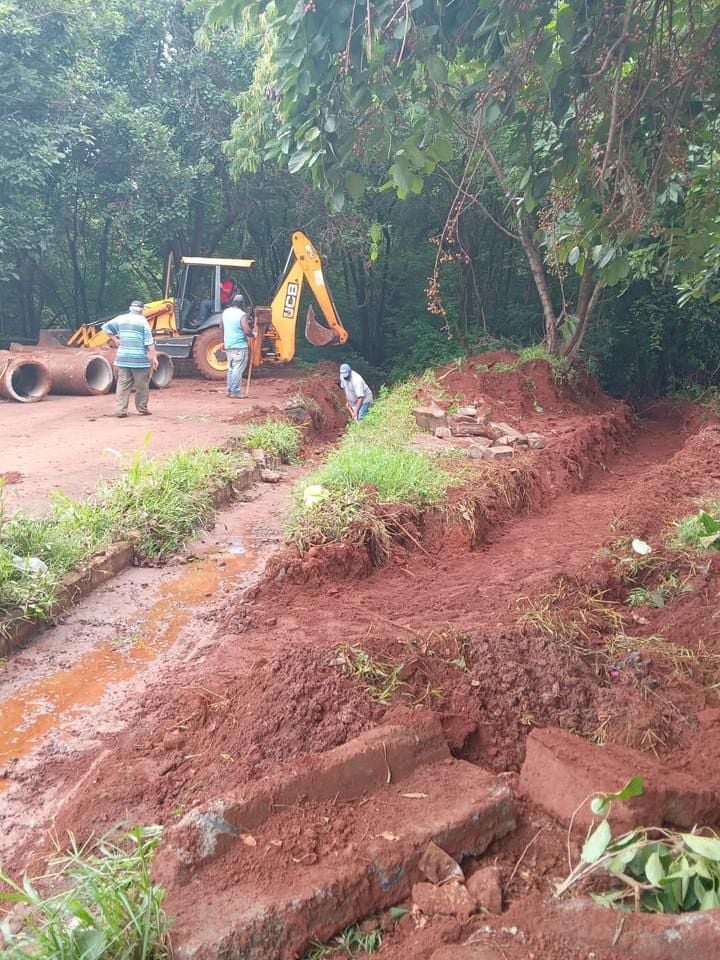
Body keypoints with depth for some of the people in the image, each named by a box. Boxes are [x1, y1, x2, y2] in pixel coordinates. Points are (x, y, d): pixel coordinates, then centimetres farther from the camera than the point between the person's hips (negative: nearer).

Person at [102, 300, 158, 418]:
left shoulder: (121, 319, 8)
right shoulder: (142, 321, -4)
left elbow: (106, 327, 13)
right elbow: (149, 342, -9)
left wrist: (114, 339, 17)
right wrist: (154, 357, -8)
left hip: (123, 358, 4)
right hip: (140, 359, -4)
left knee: (123, 384, 6)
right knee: (142, 386, 7)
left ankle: (121, 410, 2)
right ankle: (142, 409, 14)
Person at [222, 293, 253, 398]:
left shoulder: (225, 312, 9)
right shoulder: (242, 315, -14)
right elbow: (247, 331, -20)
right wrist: (253, 335, -3)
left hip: (228, 345, 7)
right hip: (239, 346, -7)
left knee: (231, 368, 16)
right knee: (238, 369, -5)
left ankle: (230, 390, 19)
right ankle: (235, 392, -6)